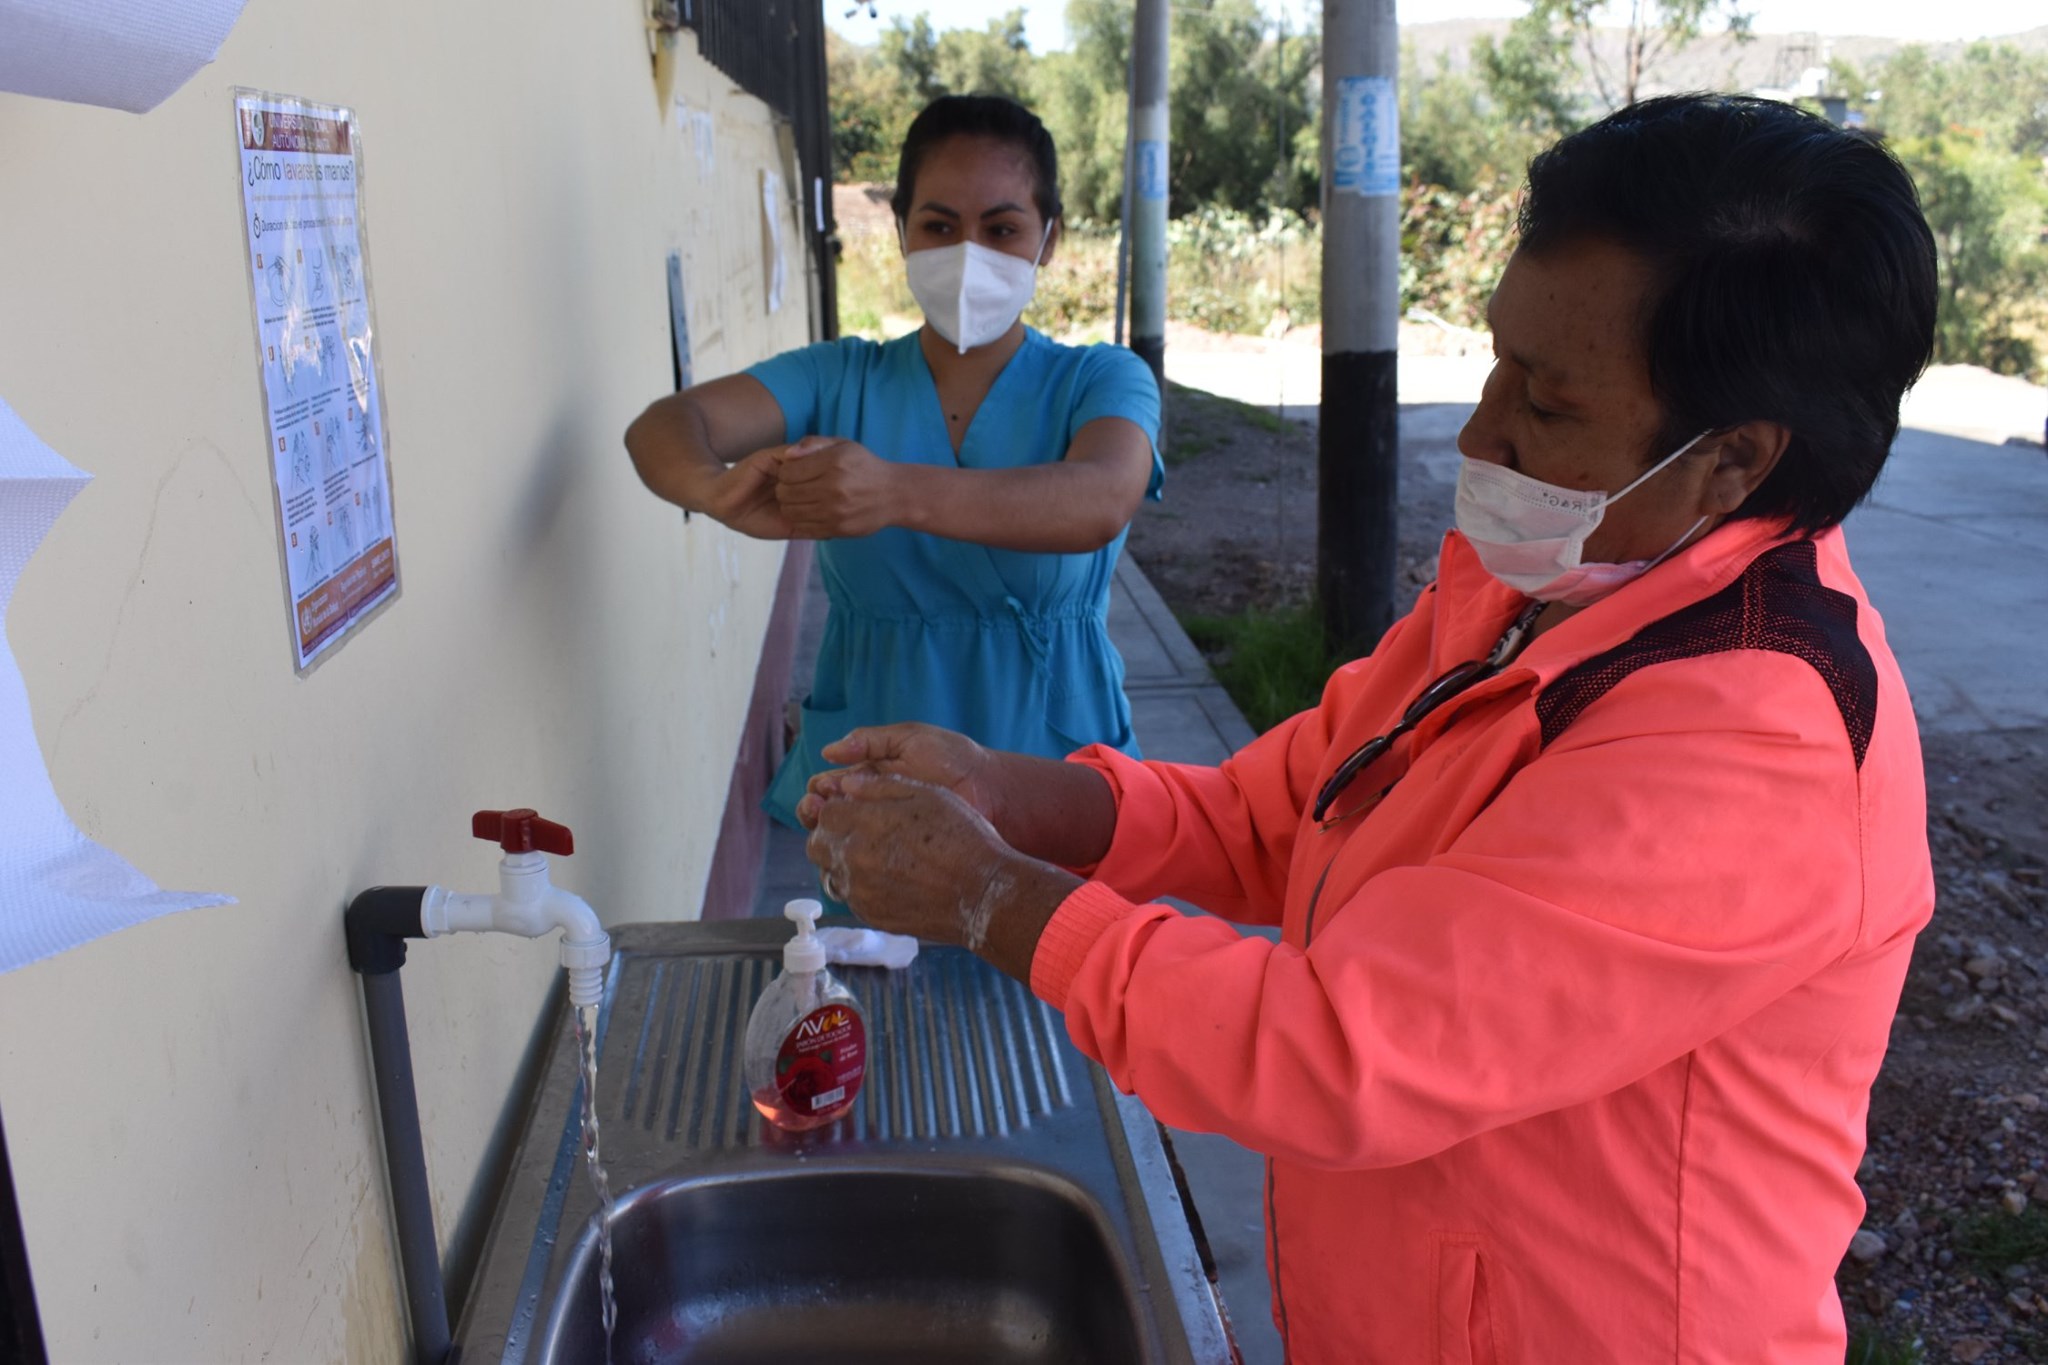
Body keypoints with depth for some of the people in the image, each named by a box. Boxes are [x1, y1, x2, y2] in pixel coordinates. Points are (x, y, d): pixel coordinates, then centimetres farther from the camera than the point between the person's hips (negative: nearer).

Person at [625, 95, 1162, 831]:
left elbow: (1100, 502, -20)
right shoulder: (837, 380, 7)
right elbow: (662, 425, -6)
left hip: (1052, 768, -1)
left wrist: (899, 493, -35)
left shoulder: (1101, 382, 2)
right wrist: (719, 488, -30)